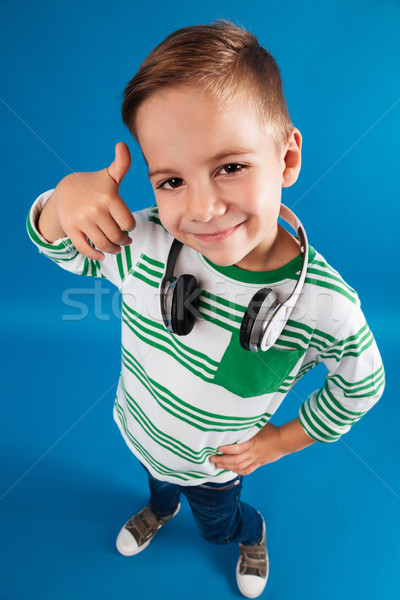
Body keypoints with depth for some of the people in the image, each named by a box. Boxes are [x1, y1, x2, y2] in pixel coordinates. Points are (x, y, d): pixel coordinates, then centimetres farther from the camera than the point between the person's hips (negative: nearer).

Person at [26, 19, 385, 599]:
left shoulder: (327, 307, -35)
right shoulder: (140, 242, -31)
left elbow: (361, 385, -13)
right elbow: (60, 247, -11)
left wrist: (282, 439, -7)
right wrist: (65, 196, -35)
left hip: (215, 463, -2)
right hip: (139, 434, 3)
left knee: (219, 524, 31)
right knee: (158, 481, 37)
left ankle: (251, 534, 69)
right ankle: (161, 506, 75)